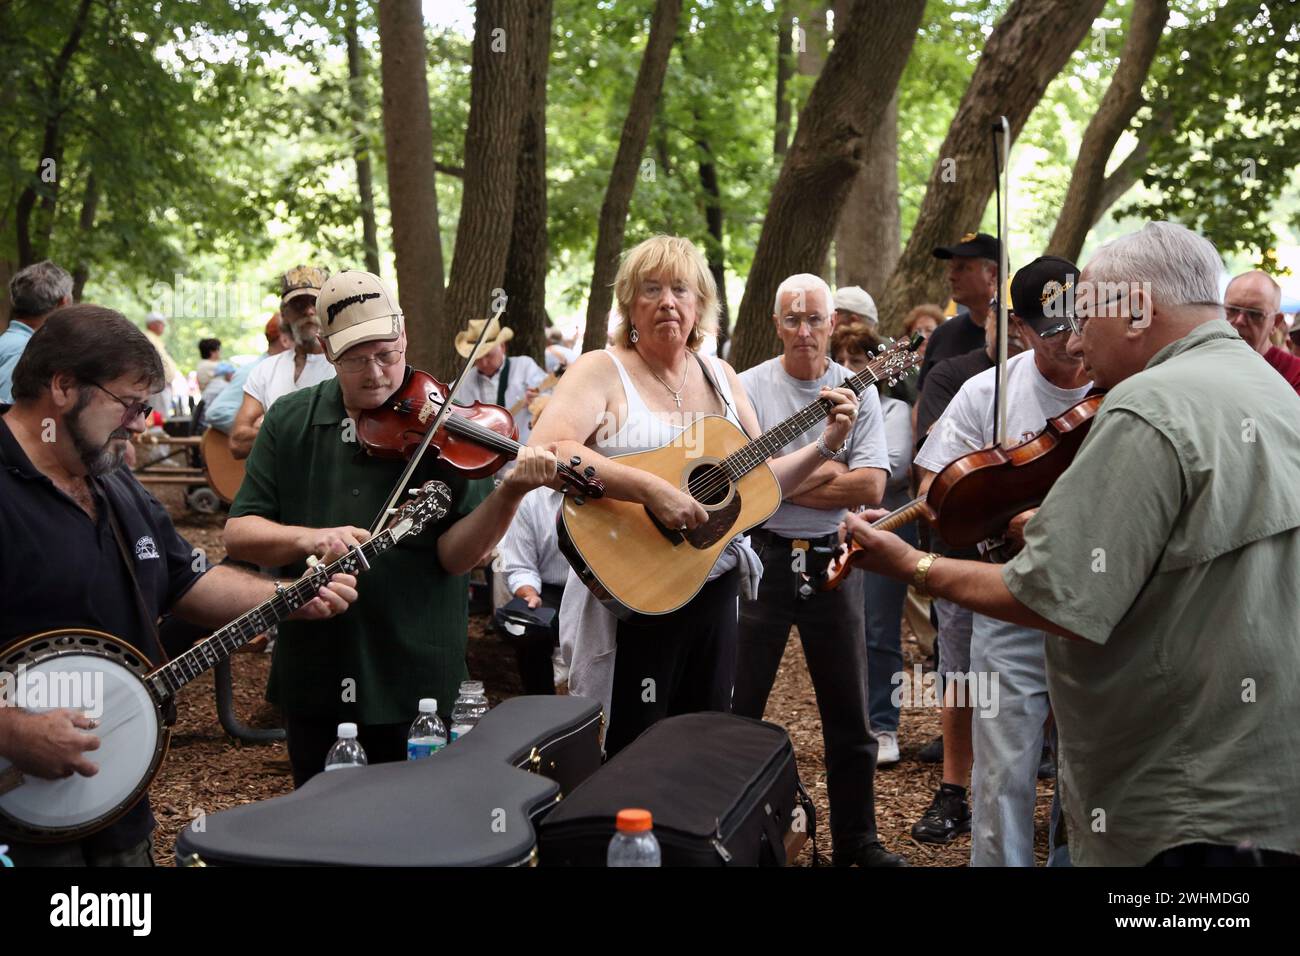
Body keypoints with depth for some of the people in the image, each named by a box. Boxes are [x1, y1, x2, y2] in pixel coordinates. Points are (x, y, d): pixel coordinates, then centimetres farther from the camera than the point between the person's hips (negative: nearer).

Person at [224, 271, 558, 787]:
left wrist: (509, 494, -30)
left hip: (415, 685, -3)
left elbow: (455, 555, -13)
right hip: (312, 677, 3)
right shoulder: (290, 421, 2)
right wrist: (308, 537, -20)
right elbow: (238, 534, -1)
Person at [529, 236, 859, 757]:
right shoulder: (602, 372, -10)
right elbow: (544, 451, -27)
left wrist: (825, 446, 1)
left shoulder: (720, 377, 9)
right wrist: (651, 488, -32)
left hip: (714, 591, 6)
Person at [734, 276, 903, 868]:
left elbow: (870, 488, -8)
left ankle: (857, 840, 24)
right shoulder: (750, 388, -2)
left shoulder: (857, 392, 3)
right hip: (763, 555, -2)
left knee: (849, 713, 10)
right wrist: (828, 471, -12)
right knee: (738, 709, 3)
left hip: (833, 558, 2)